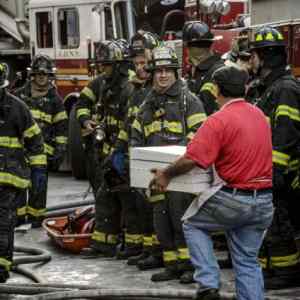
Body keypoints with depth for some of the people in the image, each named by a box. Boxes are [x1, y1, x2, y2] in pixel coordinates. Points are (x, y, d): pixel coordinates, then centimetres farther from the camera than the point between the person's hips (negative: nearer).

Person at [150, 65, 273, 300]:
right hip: (263, 200, 6)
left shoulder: (219, 120, -15)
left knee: (193, 225, 17)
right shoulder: (259, 114, 8)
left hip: (234, 199, -6)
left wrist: (166, 174, -5)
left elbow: (191, 160, -20)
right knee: (248, 261, 15)